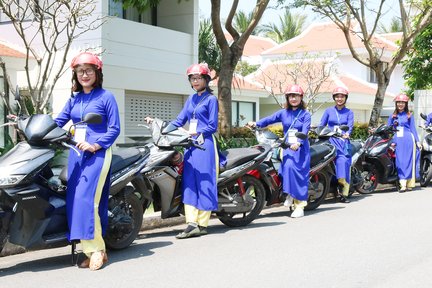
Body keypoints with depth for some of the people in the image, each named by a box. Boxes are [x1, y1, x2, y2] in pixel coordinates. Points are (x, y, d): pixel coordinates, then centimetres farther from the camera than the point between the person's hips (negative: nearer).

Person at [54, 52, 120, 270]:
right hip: (76, 153, 6)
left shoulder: (106, 96, -1)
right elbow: (58, 121, 14)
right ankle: (93, 249, 5)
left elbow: (114, 128, -5)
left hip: (97, 153, -6)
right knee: (73, 201, 0)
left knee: (86, 199, -17)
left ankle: (96, 250, -9)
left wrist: (95, 145, -17)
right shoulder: (74, 99, 16)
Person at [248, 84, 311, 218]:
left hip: (301, 147, -2)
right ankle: (290, 193, -4)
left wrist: (298, 143, -29)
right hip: (287, 147, 2)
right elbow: (269, 119, 3)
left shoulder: (305, 114, 4)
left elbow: (305, 130, -10)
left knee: (299, 174, -13)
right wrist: (256, 124, -15)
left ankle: (300, 206, -10)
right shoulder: (283, 113, 14)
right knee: (288, 166, -24)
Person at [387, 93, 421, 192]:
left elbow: (413, 128, 8)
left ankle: (409, 184, 0)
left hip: (408, 139, -1)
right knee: (400, 162, -5)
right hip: (398, 141, 2)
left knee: (408, 161, -3)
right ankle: (403, 184, -9)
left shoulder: (409, 115, 8)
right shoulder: (393, 116, 13)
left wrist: (417, 141, 3)